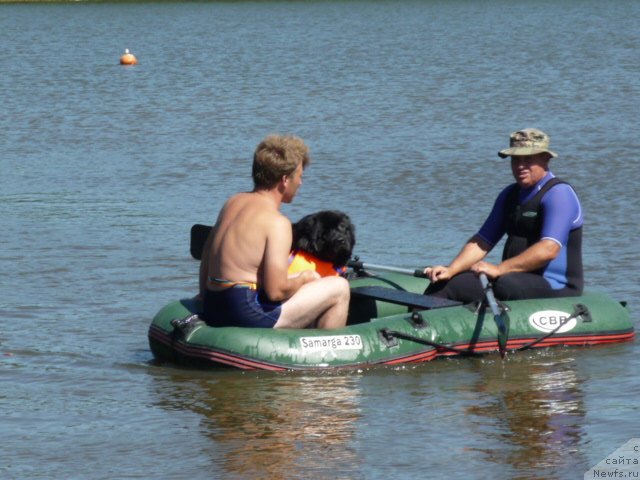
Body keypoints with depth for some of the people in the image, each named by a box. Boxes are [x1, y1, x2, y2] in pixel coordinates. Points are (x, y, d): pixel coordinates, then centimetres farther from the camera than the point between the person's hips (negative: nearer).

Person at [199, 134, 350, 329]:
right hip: (248, 315, -9)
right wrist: (303, 279, -1)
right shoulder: (277, 222, -15)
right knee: (339, 288, 1)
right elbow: (276, 291, -20)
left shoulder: (233, 203, 11)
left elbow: (206, 259, 16)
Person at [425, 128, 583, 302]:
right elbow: (482, 242, 14)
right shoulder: (510, 195, 16)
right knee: (446, 284, -8)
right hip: (515, 277, 8)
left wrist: (499, 269, -26)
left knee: (507, 285, -39)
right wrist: (451, 270, -3)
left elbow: (548, 250, -23)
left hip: (556, 288, -8)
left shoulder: (559, 194, -10)